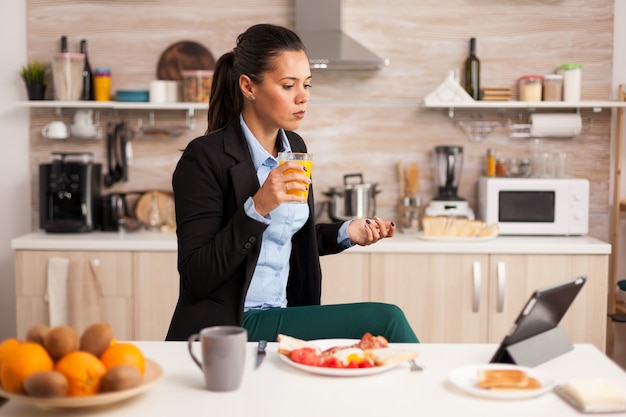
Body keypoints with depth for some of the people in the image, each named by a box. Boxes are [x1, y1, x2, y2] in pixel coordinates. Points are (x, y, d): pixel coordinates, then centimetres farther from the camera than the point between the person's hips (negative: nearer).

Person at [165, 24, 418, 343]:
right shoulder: (205, 157, -14)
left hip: (282, 315, 7)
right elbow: (196, 278, -18)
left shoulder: (294, 146, 8)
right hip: (228, 327, -7)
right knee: (386, 320, -19)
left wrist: (345, 233, 4)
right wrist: (257, 207, -27)